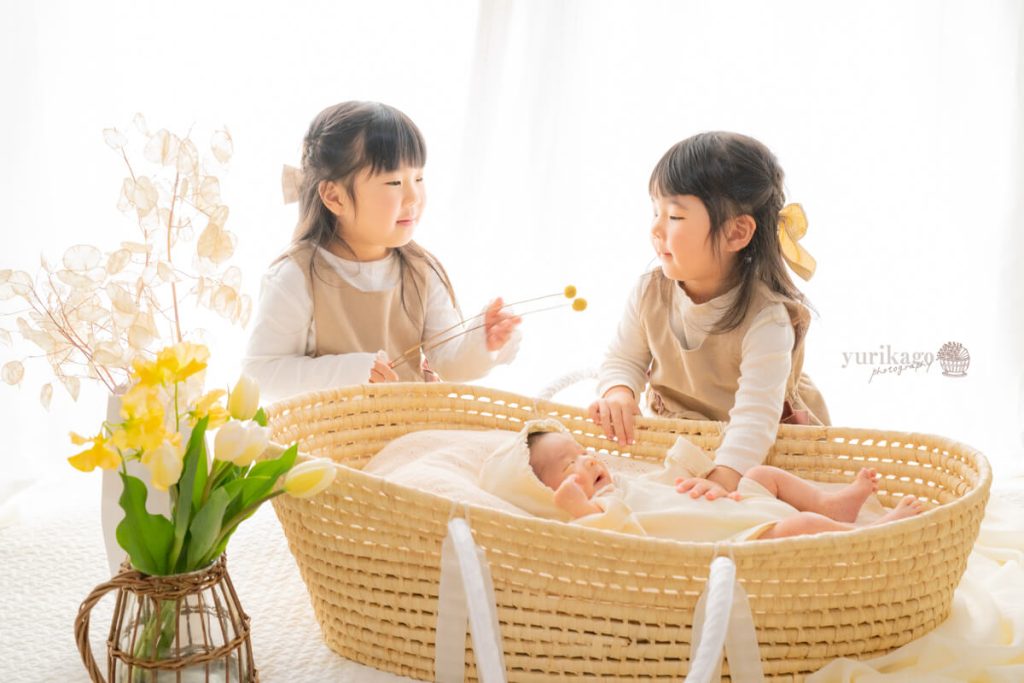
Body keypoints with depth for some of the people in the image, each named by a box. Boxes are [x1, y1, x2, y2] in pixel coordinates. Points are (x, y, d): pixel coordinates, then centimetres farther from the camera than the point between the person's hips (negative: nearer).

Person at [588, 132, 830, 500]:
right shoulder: (651, 291, -13)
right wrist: (618, 393, -26)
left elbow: (755, 413, -38)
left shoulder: (766, 319, -30)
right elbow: (625, 359, 0)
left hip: (753, 448, -4)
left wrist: (722, 478, -53)